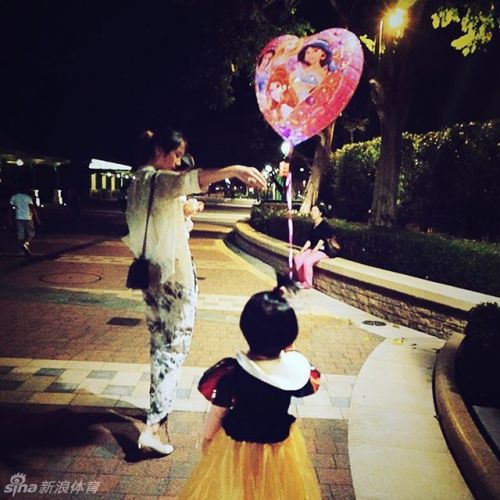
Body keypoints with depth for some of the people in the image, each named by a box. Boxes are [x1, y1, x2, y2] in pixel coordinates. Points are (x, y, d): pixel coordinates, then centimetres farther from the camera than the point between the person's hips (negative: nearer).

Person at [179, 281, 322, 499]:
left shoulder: (231, 373, -29)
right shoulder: (295, 367, -23)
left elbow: (217, 414, -14)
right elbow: (312, 384, 1)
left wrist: (206, 438, 5)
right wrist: (290, 352, -5)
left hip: (237, 445, -2)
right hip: (281, 442, 2)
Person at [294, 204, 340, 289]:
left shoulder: (324, 225, -12)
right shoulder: (313, 225, 12)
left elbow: (322, 240, -19)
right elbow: (310, 240, 12)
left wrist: (313, 251, -24)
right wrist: (302, 250, 1)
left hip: (324, 250, -8)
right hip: (313, 249, 8)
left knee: (307, 261, -30)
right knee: (297, 258, -11)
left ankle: (308, 284, -12)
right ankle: (301, 280, 0)